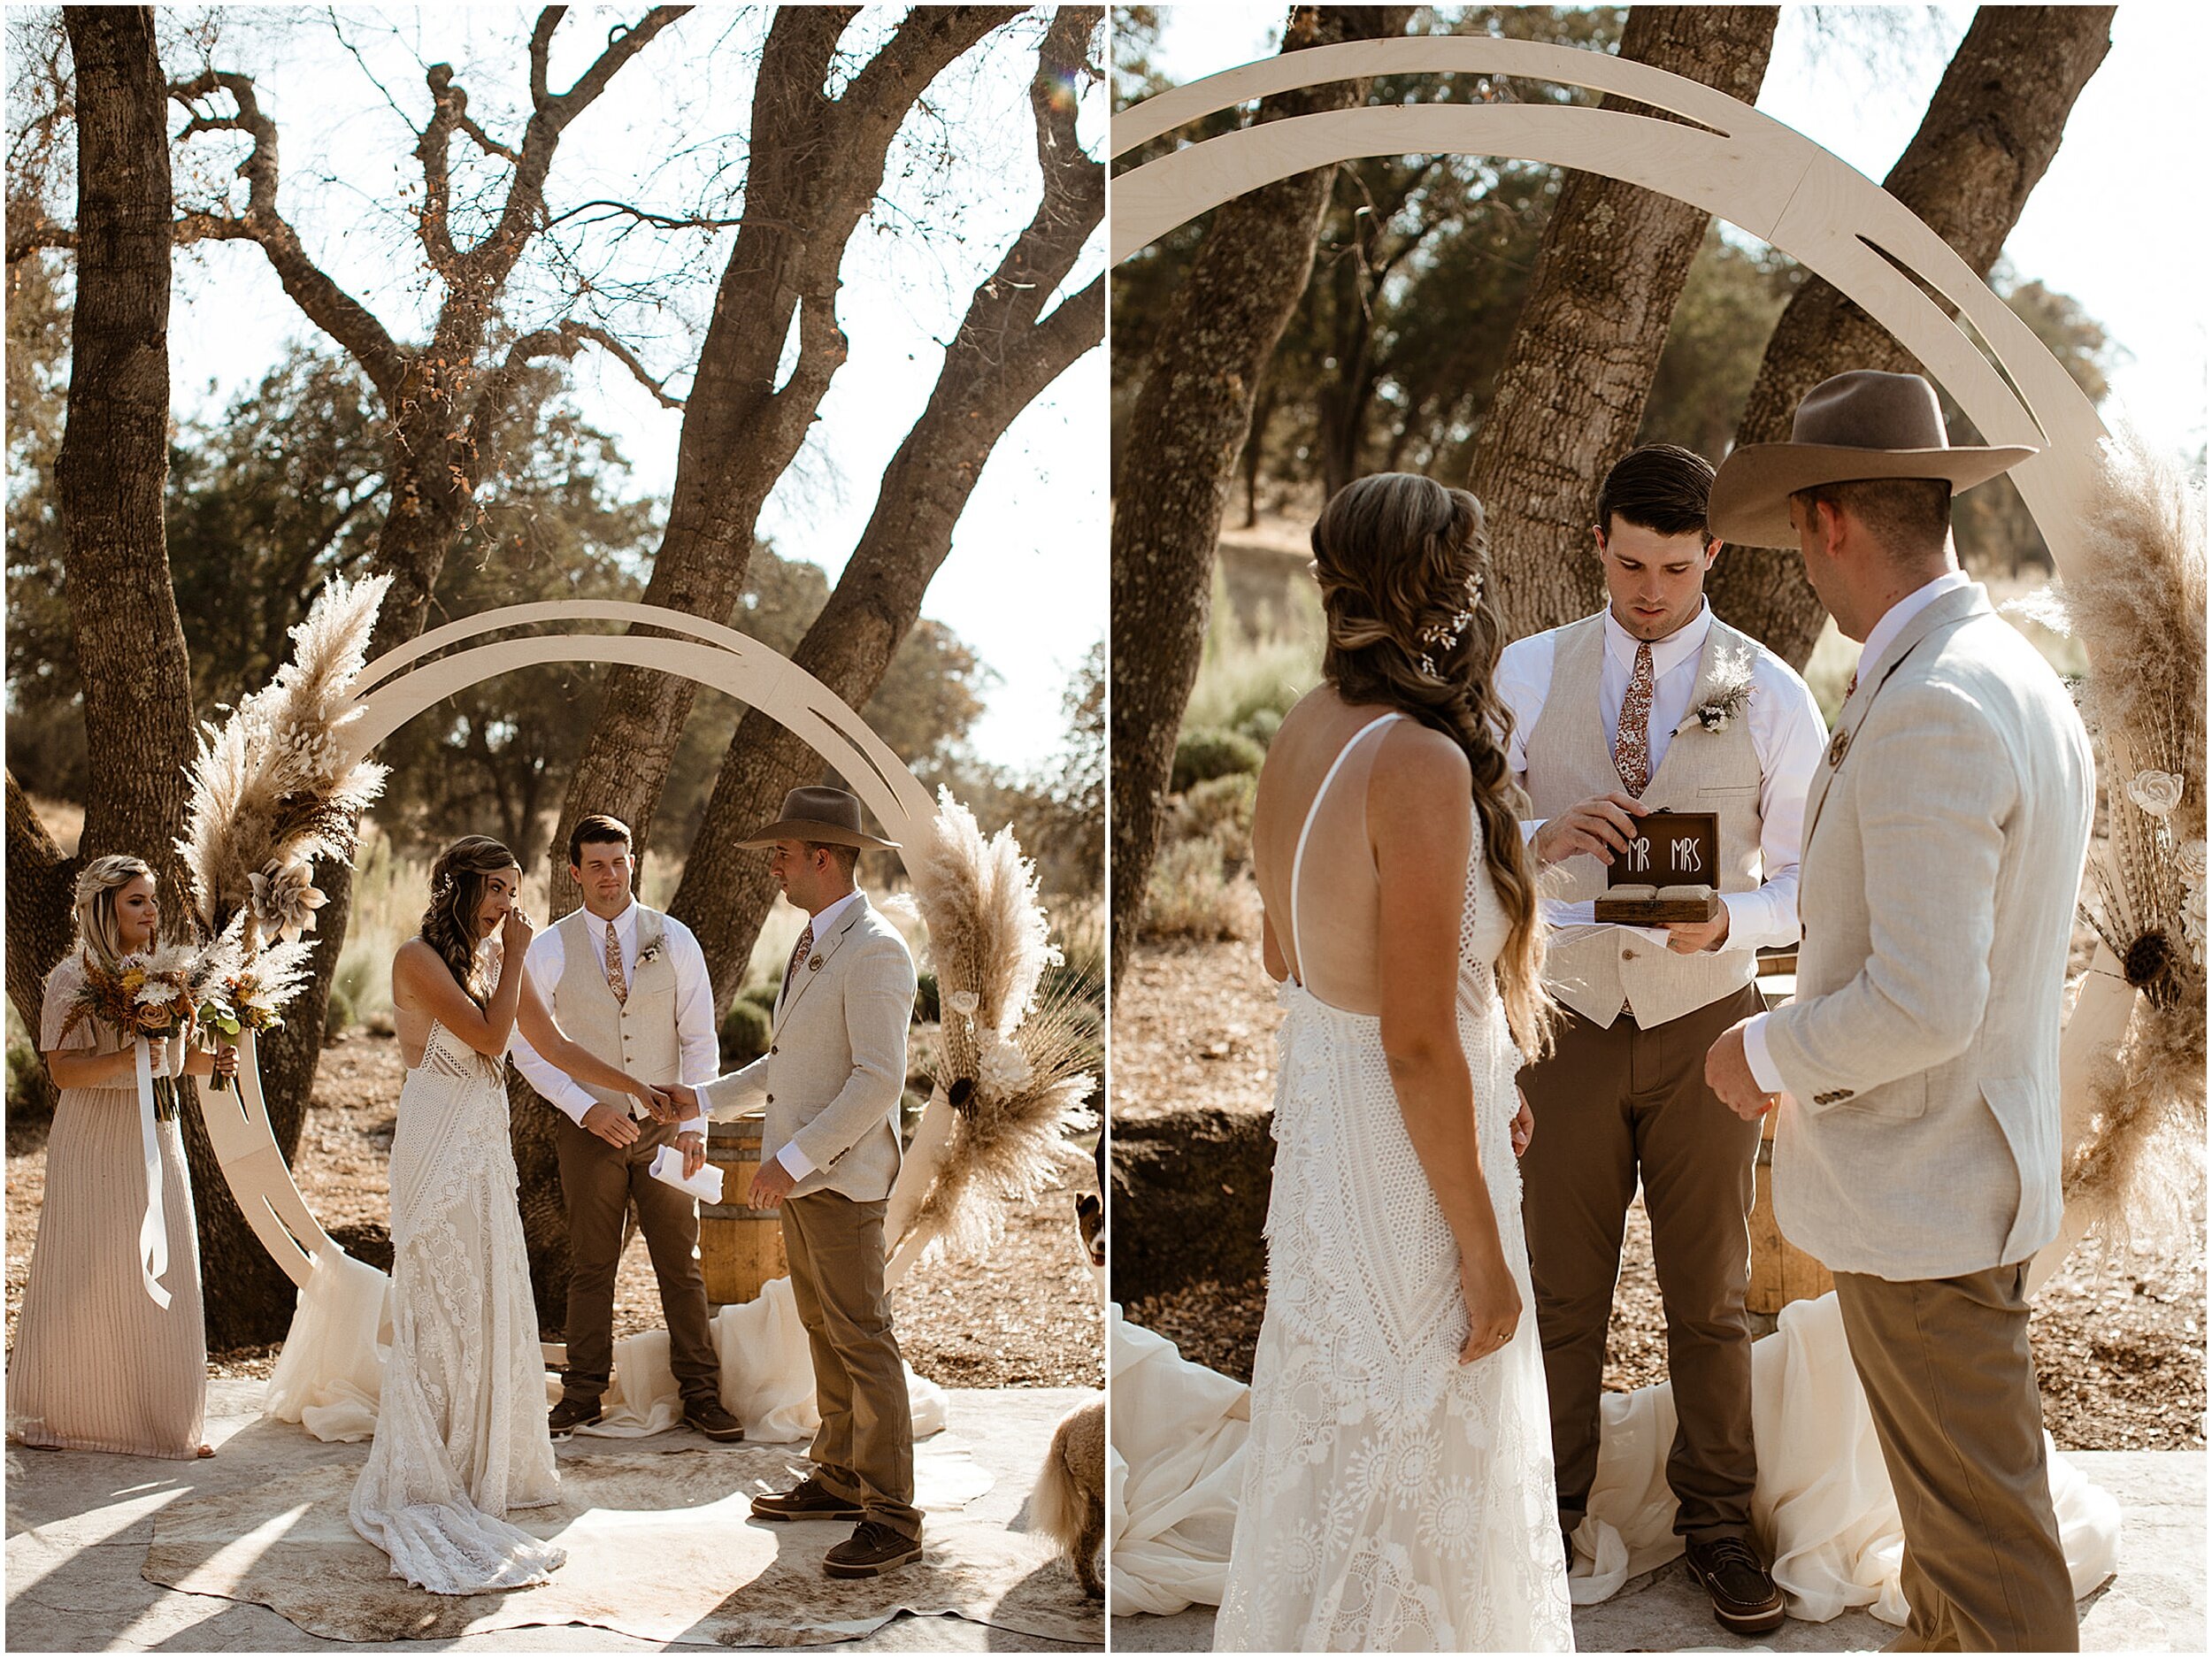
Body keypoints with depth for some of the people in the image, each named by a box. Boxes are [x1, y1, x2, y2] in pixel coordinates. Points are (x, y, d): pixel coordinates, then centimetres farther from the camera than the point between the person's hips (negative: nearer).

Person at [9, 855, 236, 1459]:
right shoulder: (72, 978, -9)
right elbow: (63, 1070, -16)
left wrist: (215, 1059, -3)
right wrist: (126, 1058, -30)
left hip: (156, 1139, 5)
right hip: (94, 1145, -5)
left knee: (162, 1280, 4)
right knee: (87, 1278, 3)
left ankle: (164, 1418, 12)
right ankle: (60, 1414, 18)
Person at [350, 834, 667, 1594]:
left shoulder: (495, 957, 11)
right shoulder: (419, 959, -11)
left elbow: (553, 1044, 15)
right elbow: (489, 1035, -19)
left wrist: (637, 1088, 12)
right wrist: (514, 958, -11)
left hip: (487, 1146, 7)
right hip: (438, 1145, -7)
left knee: (492, 1303, 10)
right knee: (442, 1307, -4)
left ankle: (481, 1464, 21)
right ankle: (425, 1479, 4)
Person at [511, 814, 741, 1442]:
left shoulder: (674, 939, 1)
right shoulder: (547, 950, -1)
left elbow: (700, 1038, 3)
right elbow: (529, 1048, 0)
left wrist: (694, 1121, -6)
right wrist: (585, 1108, -12)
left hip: (664, 1126, 1)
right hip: (588, 1130, -1)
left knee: (681, 1263, 4)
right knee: (591, 1266, 7)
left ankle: (700, 1393, 12)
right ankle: (583, 1394, 17)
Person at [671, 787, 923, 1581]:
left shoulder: (874, 951, -17)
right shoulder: (812, 943, 15)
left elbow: (879, 1079, -23)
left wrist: (795, 1157, -23)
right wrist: (707, 1098, 21)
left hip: (843, 1178, -10)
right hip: (799, 1176, 10)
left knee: (862, 1340, -7)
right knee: (823, 1330, 16)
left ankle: (892, 1516, -2)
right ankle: (840, 1477, 27)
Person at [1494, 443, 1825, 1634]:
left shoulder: (1769, 694, -2)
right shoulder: (1527, 673, 0)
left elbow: (1807, 883, -1)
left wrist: (1728, 920, -22)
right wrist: (1547, 838, -25)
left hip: (1704, 1019, 0)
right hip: (1569, 1016, 1)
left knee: (1710, 1297, 10)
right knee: (1561, 1290, 9)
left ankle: (1716, 1525, 24)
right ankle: (1549, 1518, 24)